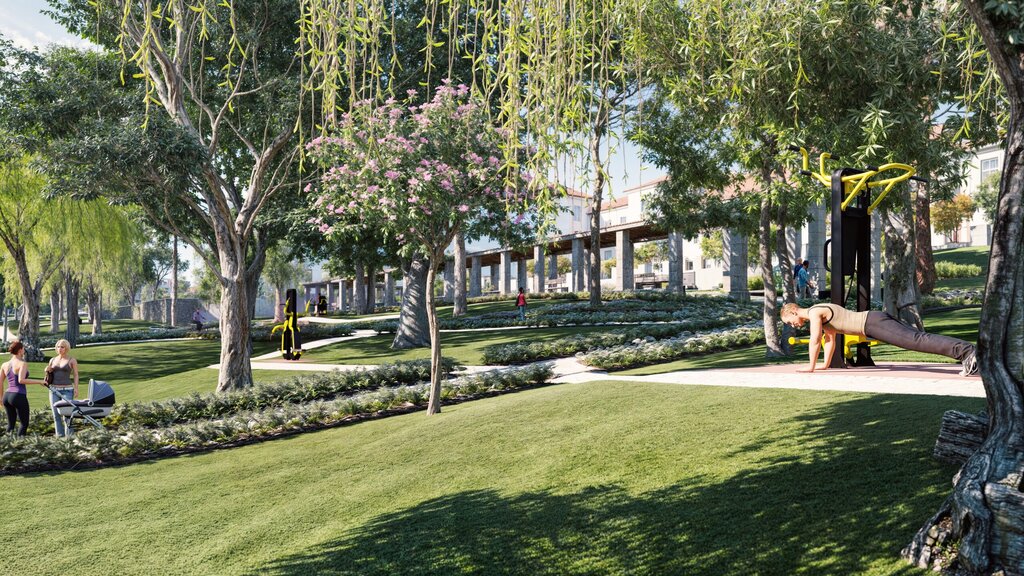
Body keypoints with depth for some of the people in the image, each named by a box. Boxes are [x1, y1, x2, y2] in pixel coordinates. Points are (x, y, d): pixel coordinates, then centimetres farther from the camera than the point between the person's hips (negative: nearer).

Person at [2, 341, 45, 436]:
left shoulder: (4, 364, 10)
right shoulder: (23, 364, -10)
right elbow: (21, 380, -22)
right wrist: (39, 381, -16)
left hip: (7, 396, 7)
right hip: (19, 397, -7)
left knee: (11, 423, 17)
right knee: (24, 424, 6)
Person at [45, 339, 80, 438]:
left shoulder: (72, 361, 1)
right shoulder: (52, 360, 13)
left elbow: (75, 375, 0)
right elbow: (49, 375, 23)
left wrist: (76, 388, -11)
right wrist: (47, 371, 0)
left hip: (67, 390, -5)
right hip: (54, 390, 5)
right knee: (56, 415, 3)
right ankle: (59, 436, 7)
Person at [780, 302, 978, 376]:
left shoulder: (814, 313, -6)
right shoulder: (820, 312, 24)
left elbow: (815, 340, -10)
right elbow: (830, 338, 32)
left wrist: (811, 366, 0)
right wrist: (825, 364, 32)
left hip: (873, 324, -9)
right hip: (875, 320, 9)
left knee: (916, 341, -21)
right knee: (916, 339, 5)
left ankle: (965, 351, -31)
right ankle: (966, 351, 3)